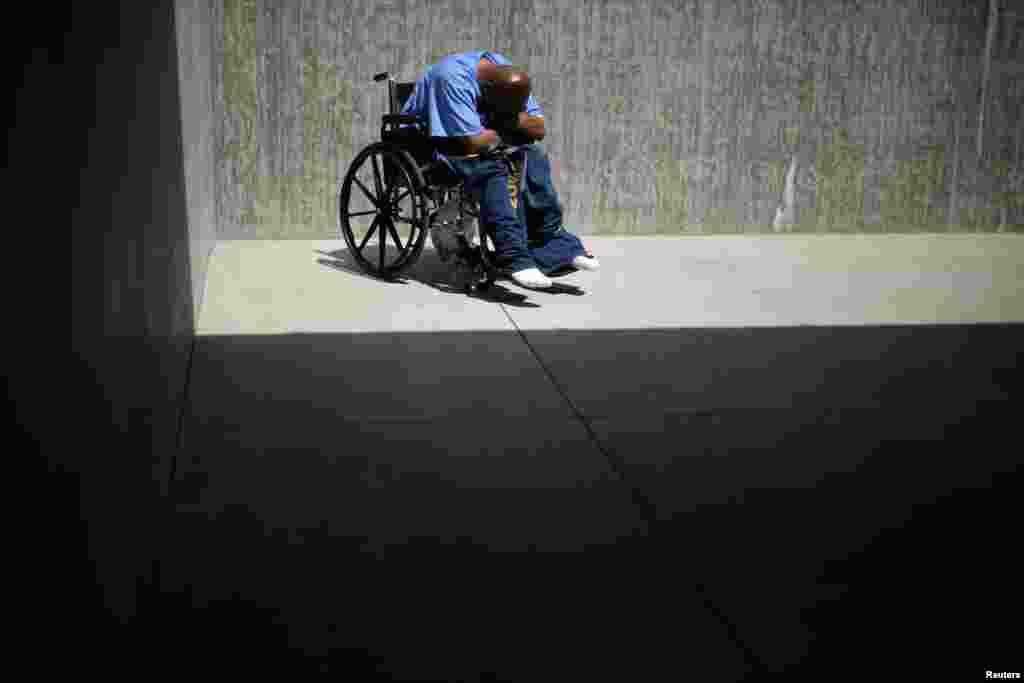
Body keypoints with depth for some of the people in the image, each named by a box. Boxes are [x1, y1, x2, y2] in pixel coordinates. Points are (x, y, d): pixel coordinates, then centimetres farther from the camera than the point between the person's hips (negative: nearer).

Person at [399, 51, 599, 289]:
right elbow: (473, 142, -34)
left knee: (532, 154, -15)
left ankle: (554, 243, -12)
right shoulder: (454, 78, -29)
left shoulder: (506, 74, -6)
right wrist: (500, 131, -16)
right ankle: (513, 256, -33)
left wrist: (508, 116, -22)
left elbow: (539, 129, -5)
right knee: (489, 167, -34)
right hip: (429, 141, -7)